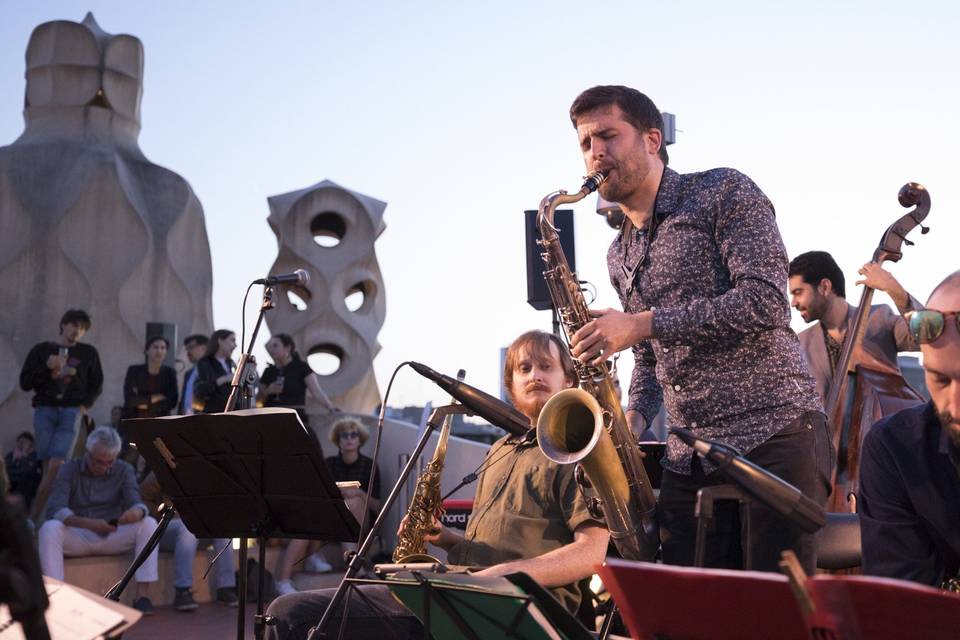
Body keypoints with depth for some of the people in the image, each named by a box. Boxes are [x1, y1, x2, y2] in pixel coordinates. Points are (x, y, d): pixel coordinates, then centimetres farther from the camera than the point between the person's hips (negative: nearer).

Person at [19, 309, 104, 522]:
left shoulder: (88, 353, 11)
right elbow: (25, 383, 6)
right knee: (48, 468, -3)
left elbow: (97, 384, 17)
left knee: (56, 465, -14)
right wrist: (47, 368, -8)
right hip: (45, 410, 1)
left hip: (71, 411, -1)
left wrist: (85, 405, 0)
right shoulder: (41, 350, 10)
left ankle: (33, 518, -14)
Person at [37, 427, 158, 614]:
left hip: (113, 538, 1)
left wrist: (137, 512, -42)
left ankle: (142, 595, -26)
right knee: (49, 528, -31)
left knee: (149, 524, -24)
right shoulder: (69, 469, -5)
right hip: (77, 538, -1)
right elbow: (54, 509, -20)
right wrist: (89, 523, -38)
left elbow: (137, 504, -14)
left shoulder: (124, 470, 0)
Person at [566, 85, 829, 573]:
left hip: (773, 438, -6)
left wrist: (642, 324, -16)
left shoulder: (724, 193, -2)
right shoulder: (620, 257, 18)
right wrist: (632, 418, 4)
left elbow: (765, 300, -15)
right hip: (686, 459, 6)